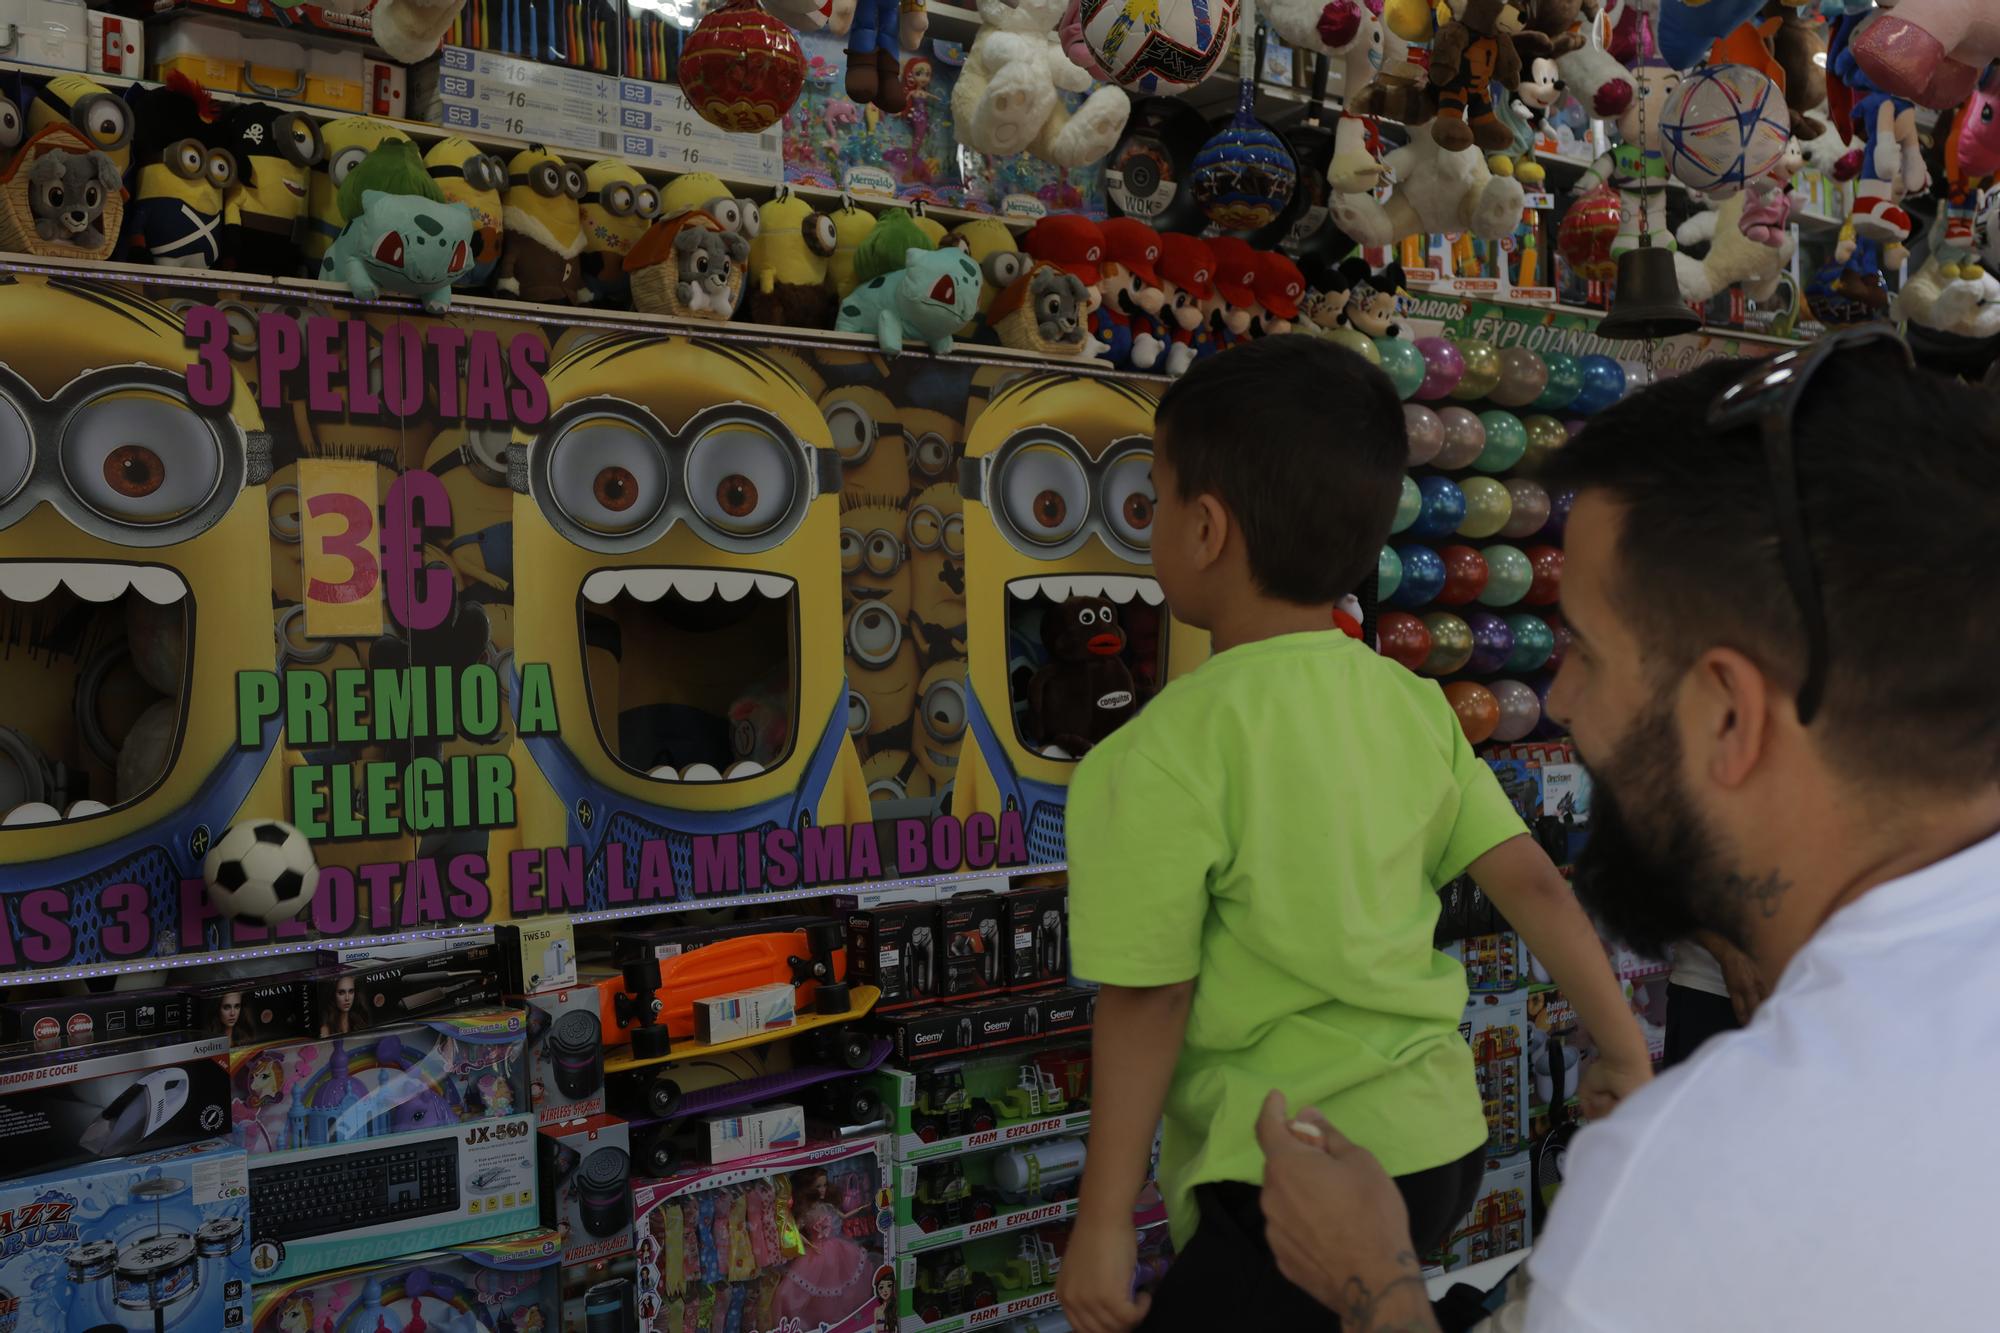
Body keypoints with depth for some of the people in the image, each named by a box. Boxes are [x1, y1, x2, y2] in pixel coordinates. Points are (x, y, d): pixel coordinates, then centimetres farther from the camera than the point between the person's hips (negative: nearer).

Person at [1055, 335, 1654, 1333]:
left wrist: (1103, 1221, -5)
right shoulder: (1414, 706, 1)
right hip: (1444, 1138, 7)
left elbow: (1148, 1000, -14)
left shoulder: (1163, 754, -17)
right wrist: (1625, 1054, 16)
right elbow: (1535, 887, 3)